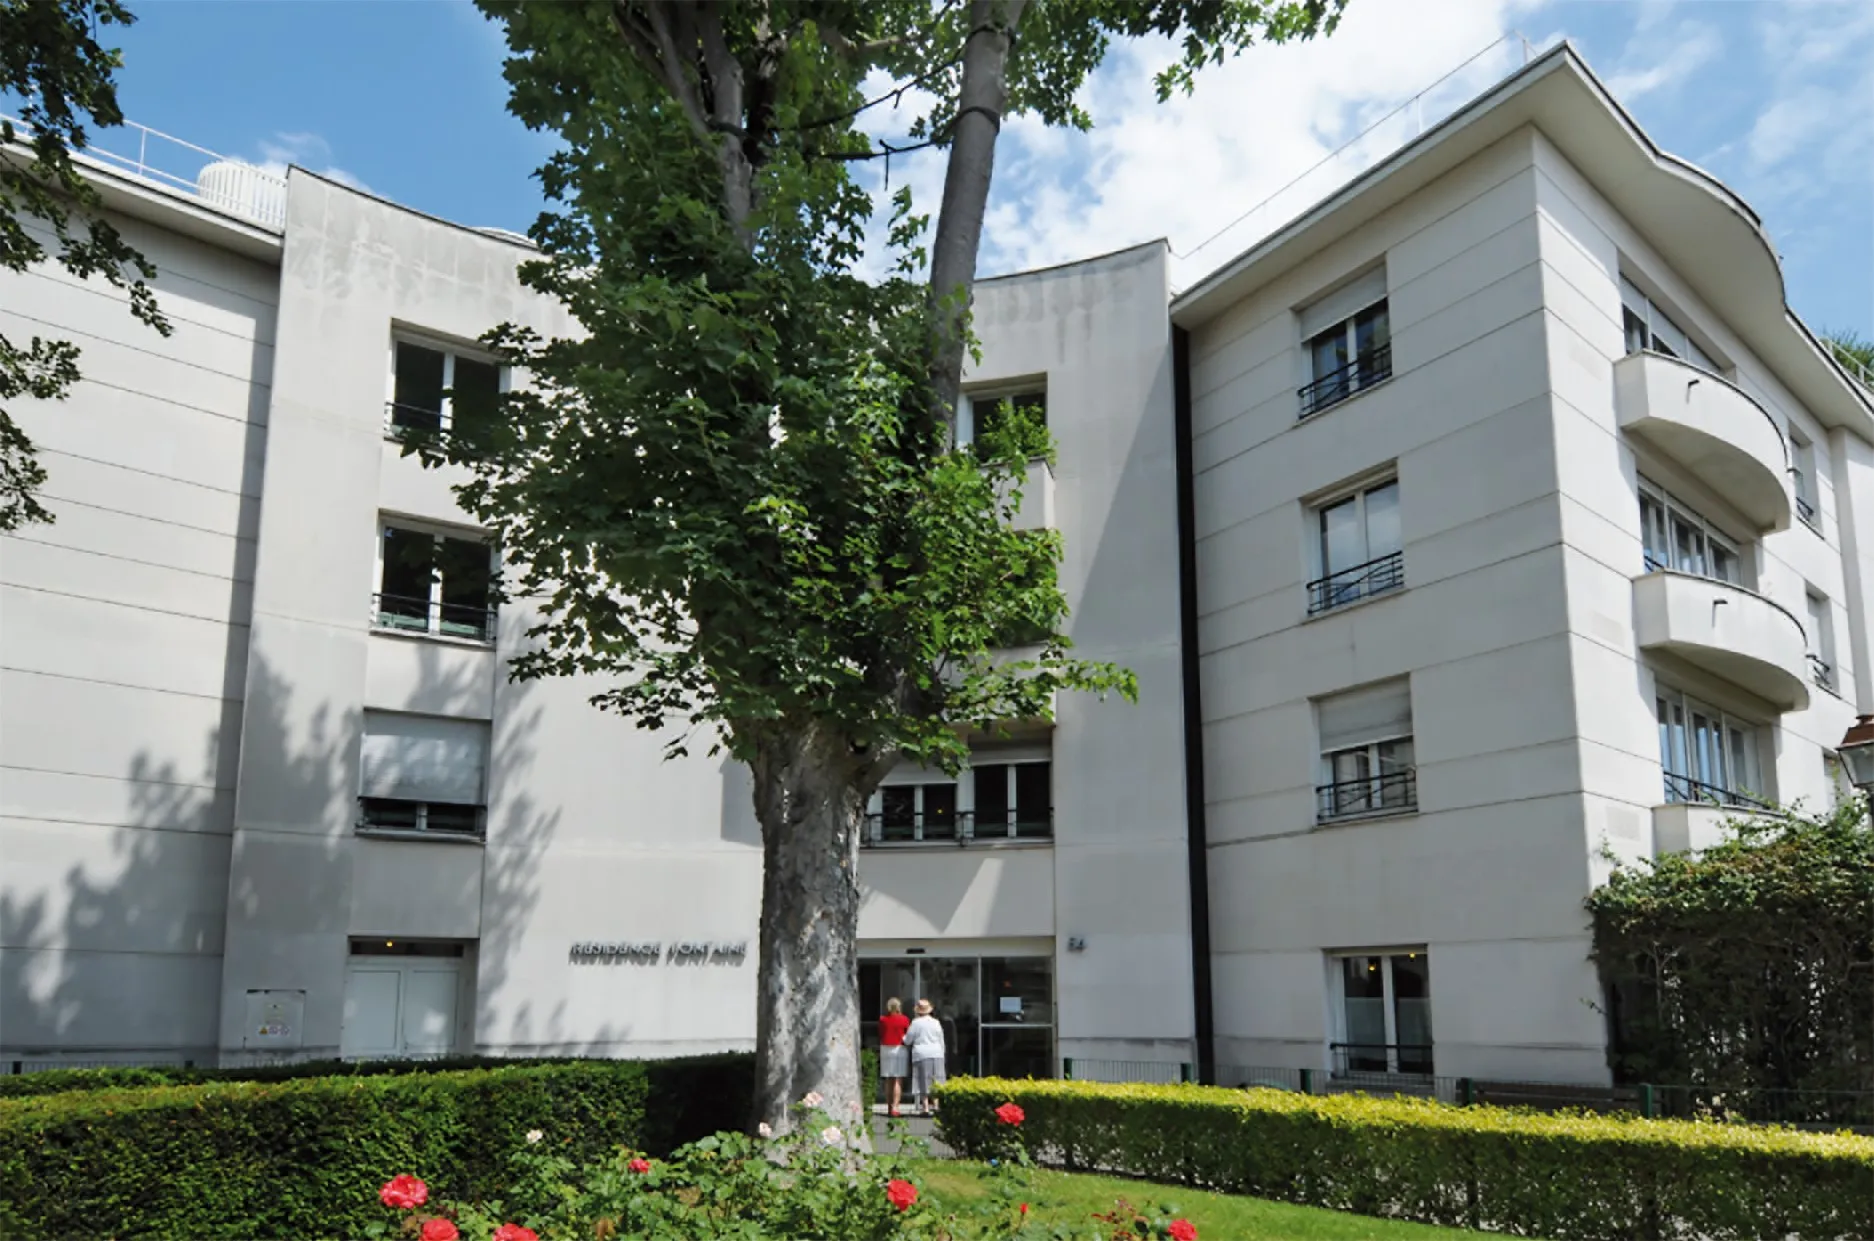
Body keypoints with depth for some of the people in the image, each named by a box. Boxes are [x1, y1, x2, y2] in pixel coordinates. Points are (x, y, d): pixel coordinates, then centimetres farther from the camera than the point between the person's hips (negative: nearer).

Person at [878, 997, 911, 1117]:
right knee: (898, 1080, -3)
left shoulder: (882, 1020, 1)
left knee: (888, 1080, 10)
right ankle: (895, 1107, -12)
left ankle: (889, 1107, 14)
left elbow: (880, 1036, 5)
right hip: (900, 1048, -3)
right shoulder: (904, 1019, -5)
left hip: (885, 1049, 3)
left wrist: (880, 1052, 14)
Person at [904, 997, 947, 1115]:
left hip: (921, 1054, -3)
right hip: (936, 1054, 3)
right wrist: (941, 1054, 21)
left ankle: (925, 1107, -3)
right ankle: (936, 1105, 5)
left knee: (923, 1082, -1)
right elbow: (941, 1042, 12)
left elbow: (907, 1040, 2)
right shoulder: (936, 1023, 7)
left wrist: (903, 1037, 24)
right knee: (936, 1081, 9)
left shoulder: (916, 1023, -4)